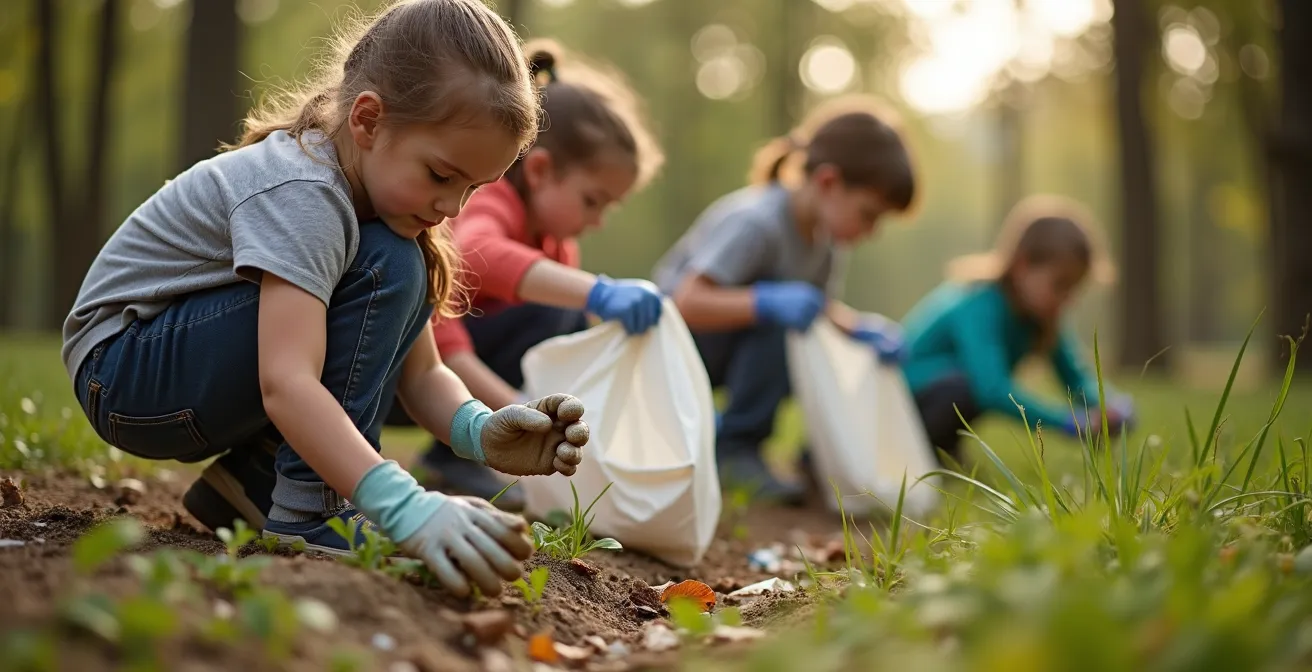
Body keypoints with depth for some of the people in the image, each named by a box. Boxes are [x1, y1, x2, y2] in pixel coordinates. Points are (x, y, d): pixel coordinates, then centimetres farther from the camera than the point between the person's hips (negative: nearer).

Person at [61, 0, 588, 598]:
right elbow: (284, 386, -41)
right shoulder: (299, 193, -28)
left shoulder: (378, 191, 0)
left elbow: (421, 374, -3)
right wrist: (408, 507, -52)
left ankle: (251, 478, 3)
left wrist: (479, 431, -25)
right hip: (121, 372, -9)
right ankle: (307, 512, -20)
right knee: (386, 272, -24)